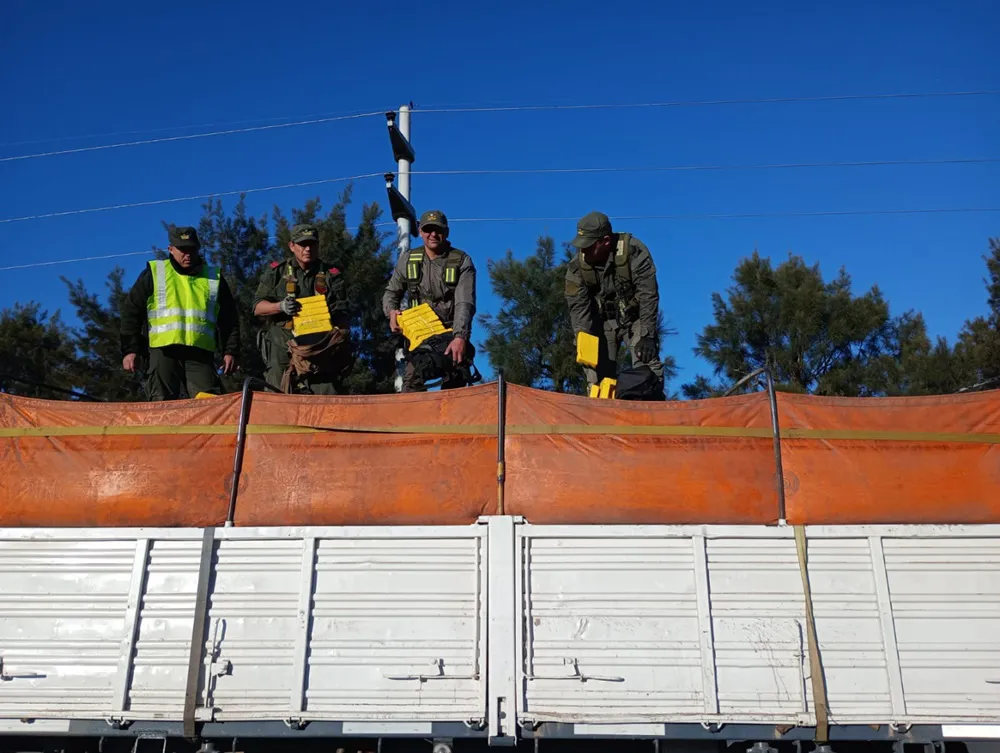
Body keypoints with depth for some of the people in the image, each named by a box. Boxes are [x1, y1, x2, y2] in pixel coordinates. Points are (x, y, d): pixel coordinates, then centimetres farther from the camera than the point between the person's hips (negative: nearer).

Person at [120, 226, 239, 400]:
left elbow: (229, 319, 18)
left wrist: (230, 351, 7)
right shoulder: (154, 273, 13)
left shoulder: (214, 277, 17)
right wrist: (130, 350, 2)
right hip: (164, 351, -1)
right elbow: (131, 312, 11)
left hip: (201, 353, 1)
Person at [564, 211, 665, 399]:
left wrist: (647, 335, -27)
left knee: (647, 366, -14)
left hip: (634, 318, -2)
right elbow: (578, 306, -16)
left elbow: (648, 296, -24)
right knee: (597, 373, -7)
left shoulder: (634, 251, -25)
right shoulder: (577, 266, -16)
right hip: (602, 321, 2)